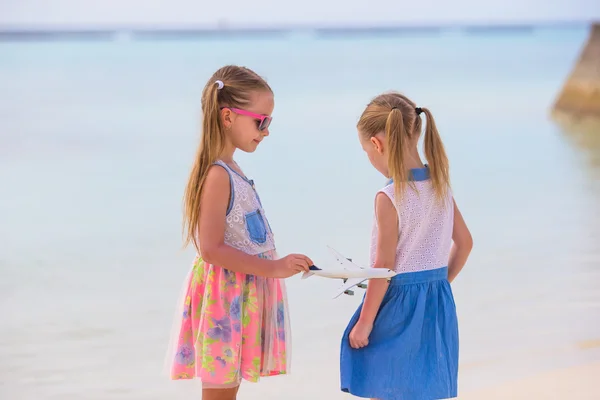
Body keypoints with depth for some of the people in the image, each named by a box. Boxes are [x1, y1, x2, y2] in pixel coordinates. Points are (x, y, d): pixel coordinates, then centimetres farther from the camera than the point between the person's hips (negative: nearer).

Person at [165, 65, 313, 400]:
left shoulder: (232, 172, 12)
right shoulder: (217, 175, -18)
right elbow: (211, 250, -22)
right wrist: (273, 268, -23)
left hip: (244, 295, 10)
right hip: (226, 295, -10)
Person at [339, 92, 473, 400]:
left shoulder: (390, 198, -19)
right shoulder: (440, 187, 2)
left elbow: (384, 267, -18)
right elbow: (464, 242, 11)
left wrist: (364, 323, -11)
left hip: (398, 305, -7)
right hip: (437, 305, 7)